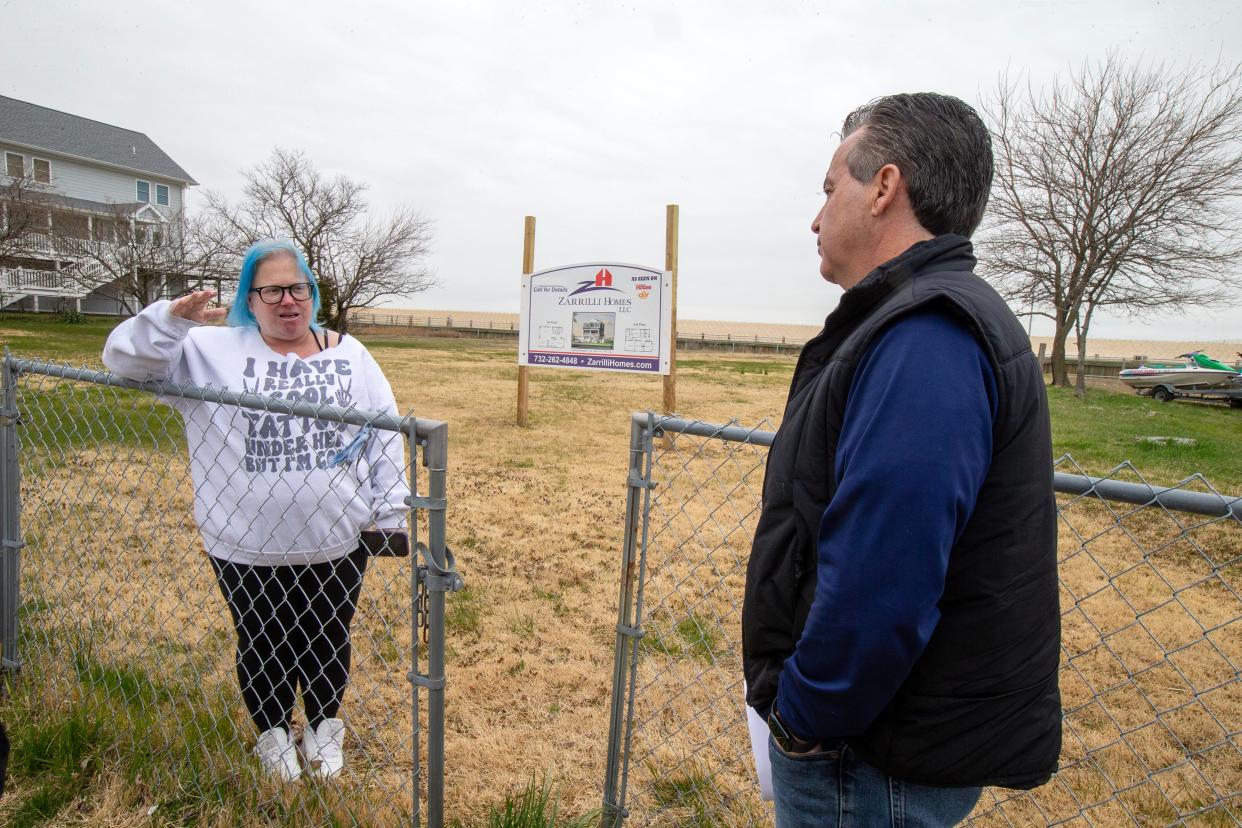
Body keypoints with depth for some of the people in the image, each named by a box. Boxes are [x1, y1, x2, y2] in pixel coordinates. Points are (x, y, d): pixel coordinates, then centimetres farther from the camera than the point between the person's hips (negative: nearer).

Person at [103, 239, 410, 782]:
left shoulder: (349, 354, 1)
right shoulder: (212, 351, -2)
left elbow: (384, 436, 1)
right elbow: (126, 357, -6)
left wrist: (391, 514, -2)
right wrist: (171, 319, -25)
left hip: (338, 544, 1)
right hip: (246, 549, 0)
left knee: (327, 643, 18)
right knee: (263, 646, 19)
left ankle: (324, 727, 44)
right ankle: (272, 733, 45)